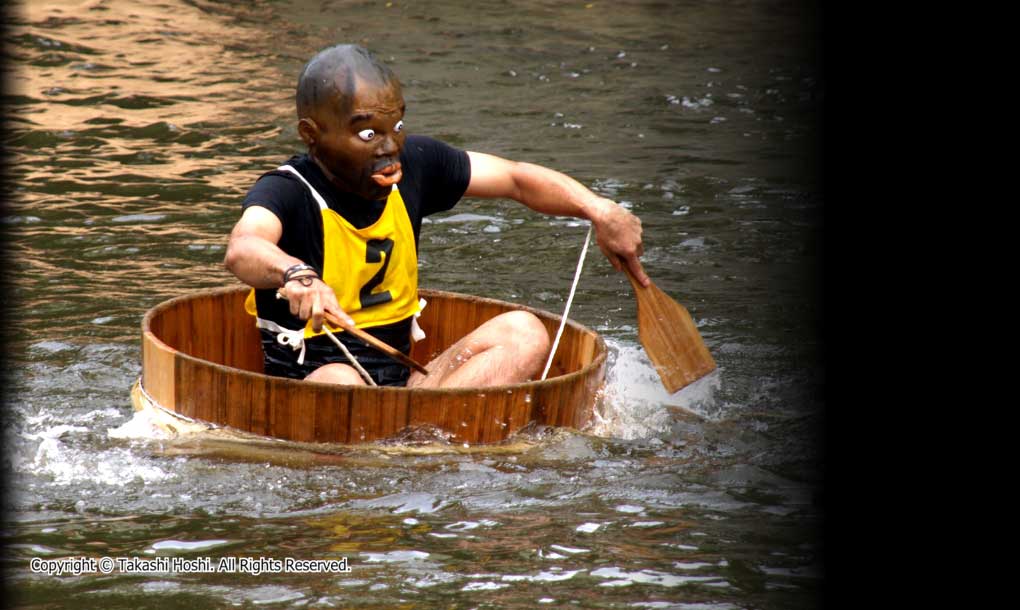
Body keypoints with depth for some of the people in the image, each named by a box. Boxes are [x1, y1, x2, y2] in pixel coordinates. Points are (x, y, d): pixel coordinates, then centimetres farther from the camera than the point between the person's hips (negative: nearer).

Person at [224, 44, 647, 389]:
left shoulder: (413, 164, 5)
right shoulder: (288, 193, -15)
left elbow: (516, 179, 15)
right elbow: (241, 251, -37)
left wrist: (598, 210, -2)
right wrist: (296, 273, -60)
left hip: (402, 380, 7)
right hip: (304, 383, -7)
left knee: (523, 333, -14)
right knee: (339, 384, -40)